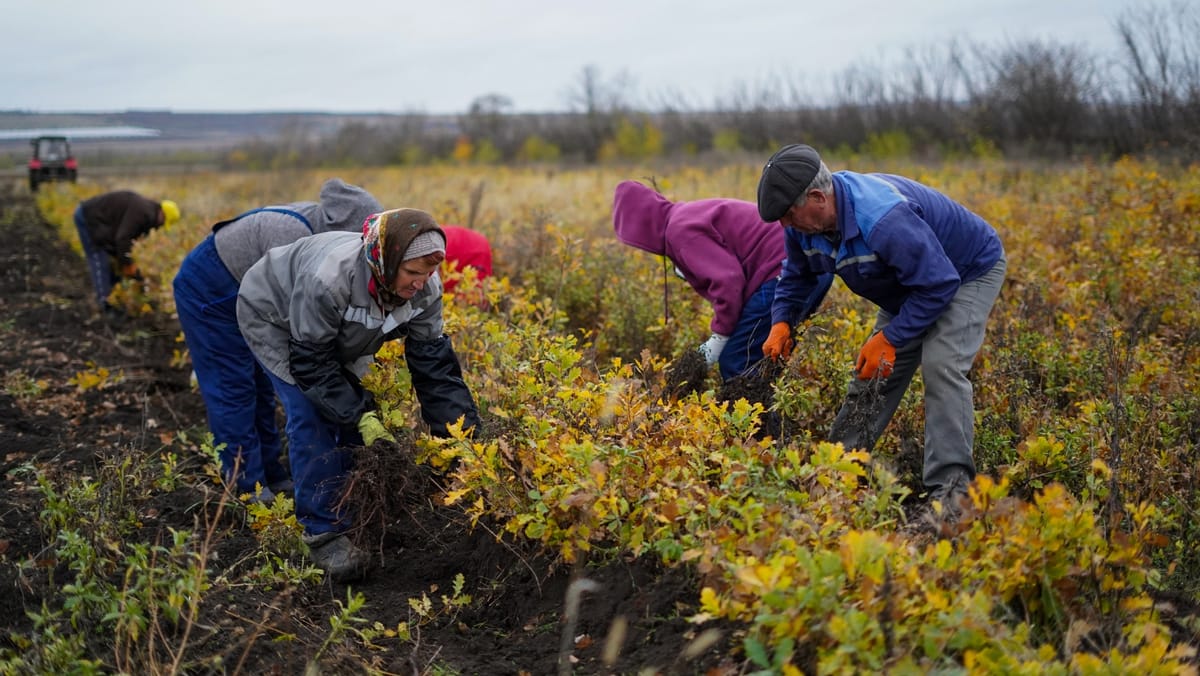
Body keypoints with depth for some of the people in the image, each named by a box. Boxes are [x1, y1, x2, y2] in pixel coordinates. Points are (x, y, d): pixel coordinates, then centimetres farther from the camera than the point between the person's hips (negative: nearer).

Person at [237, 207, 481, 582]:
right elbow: (309, 362, -34)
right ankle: (324, 532, -8)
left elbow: (433, 361, -20)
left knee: (353, 415, 0)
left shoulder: (424, 287, -26)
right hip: (274, 319, -6)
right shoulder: (329, 279, -44)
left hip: (337, 335, 6)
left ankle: (351, 515, 18)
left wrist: (463, 435, -25)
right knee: (312, 418, -18)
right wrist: (361, 416, -36)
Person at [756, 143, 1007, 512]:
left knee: (941, 366, -26)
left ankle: (949, 485, -23)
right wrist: (782, 322, -11)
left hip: (970, 272, -8)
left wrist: (890, 338, -33)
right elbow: (797, 275, 6)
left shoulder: (883, 219, -43)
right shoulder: (805, 223, -16)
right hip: (909, 284, 8)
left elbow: (939, 284, -37)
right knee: (873, 375, 6)